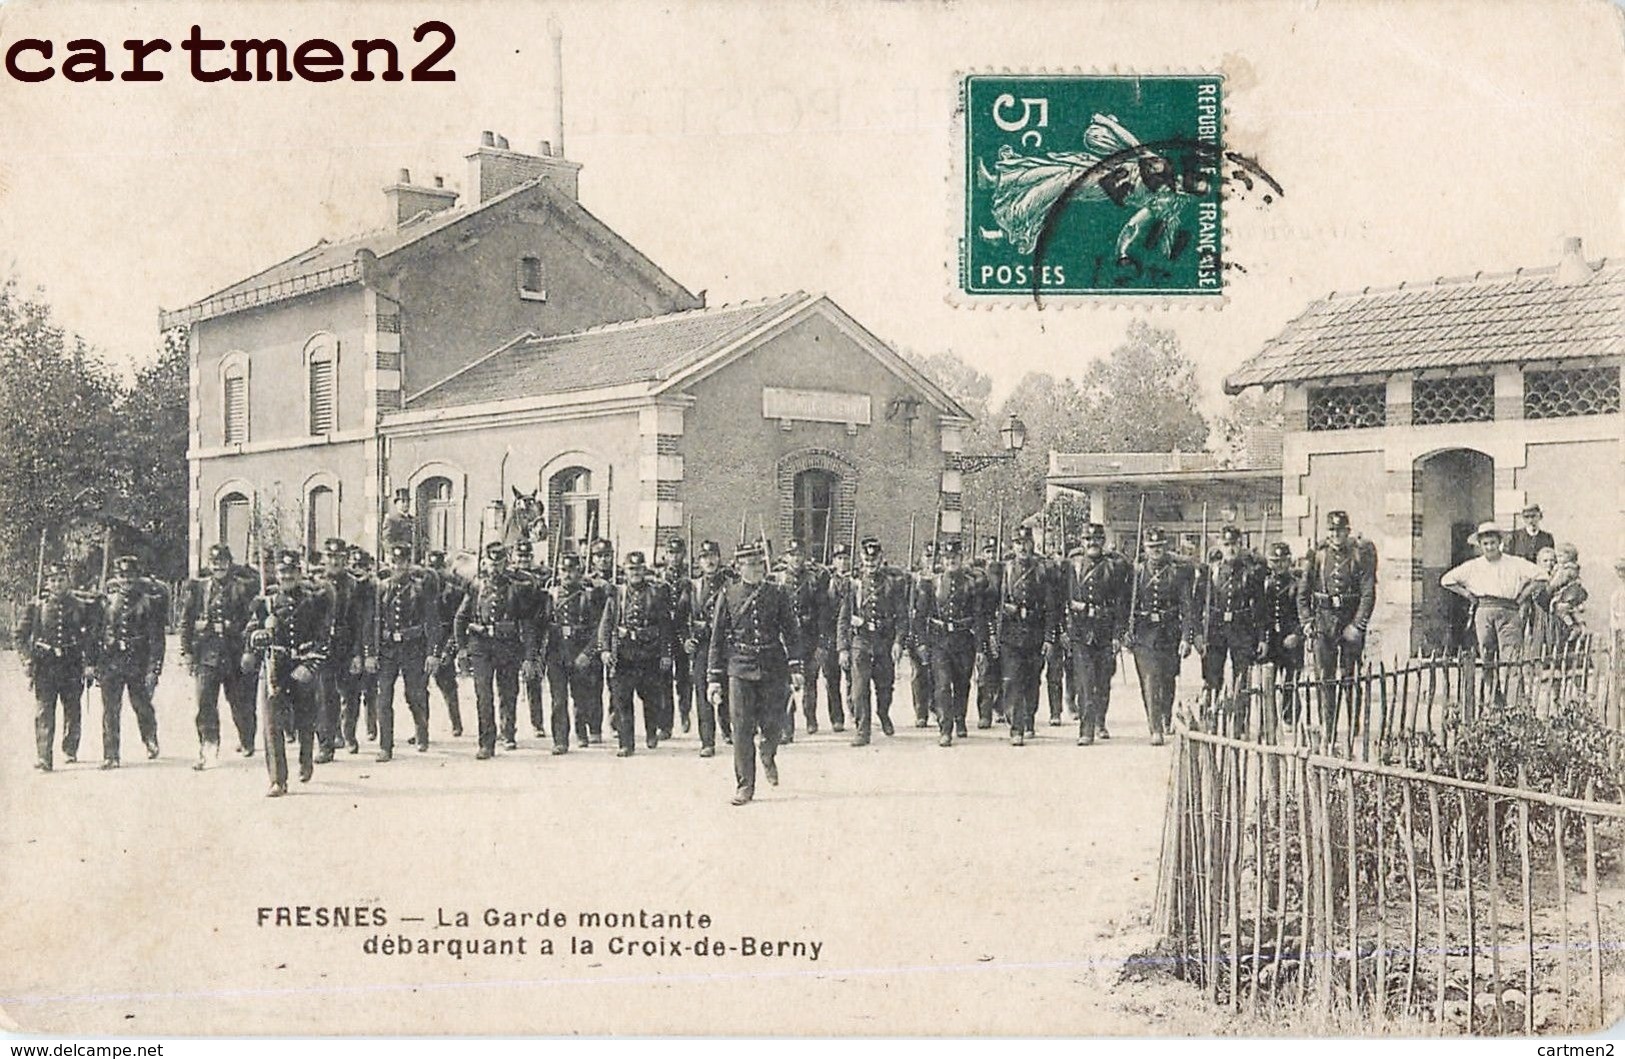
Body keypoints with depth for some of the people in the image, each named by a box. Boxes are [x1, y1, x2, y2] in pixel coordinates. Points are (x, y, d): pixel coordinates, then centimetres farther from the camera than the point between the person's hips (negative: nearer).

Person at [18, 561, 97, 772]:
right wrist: (27, 660, -4)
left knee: (72, 713, 9)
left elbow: (91, 636, 9)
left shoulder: (81, 607, 5)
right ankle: (44, 759, -9)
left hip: (73, 666, 1)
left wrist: (90, 664, 1)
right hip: (44, 667, -1)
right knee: (43, 714, -7)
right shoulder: (36, 607, 3)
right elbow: (21, 635, 8)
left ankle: (70, 751, 28)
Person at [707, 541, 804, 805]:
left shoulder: (777, 594, 4)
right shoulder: (728, 595, 2)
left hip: (773, 667, 1)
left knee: (772, 723, 3)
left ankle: (768, 758, 37)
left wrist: (795, 667, -5)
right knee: (742, 728, -3)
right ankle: (744, 785, 7)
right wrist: (713, 678, 0)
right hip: (740, 668, -1)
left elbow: (792, 632, 5)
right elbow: (717, 639, 4)